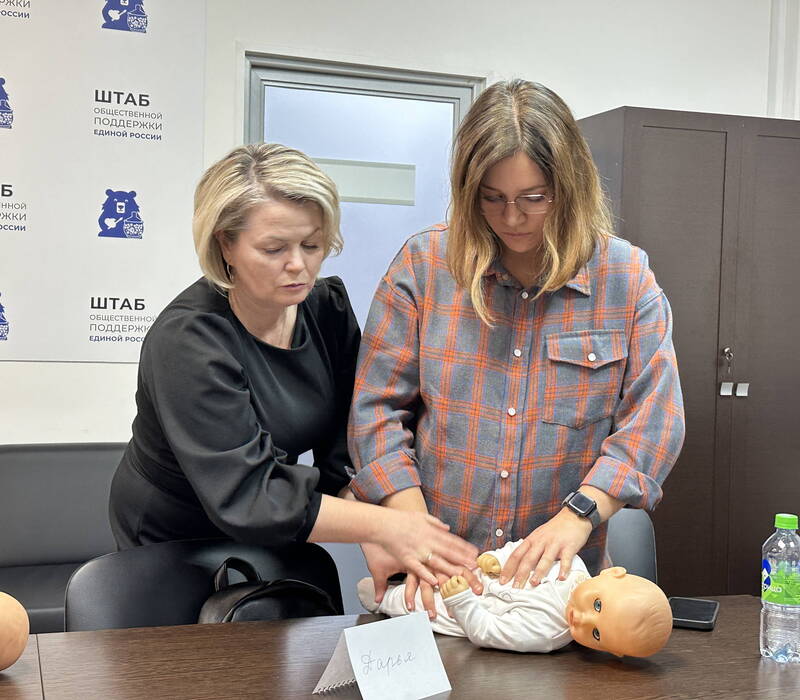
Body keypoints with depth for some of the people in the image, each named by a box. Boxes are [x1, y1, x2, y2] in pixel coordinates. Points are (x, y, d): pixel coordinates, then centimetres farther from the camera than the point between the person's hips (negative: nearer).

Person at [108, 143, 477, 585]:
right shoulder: (184, 342, -26)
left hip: (274, 544, 5)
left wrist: (380, 544, -23)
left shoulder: (327, 308, -6)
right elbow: (245, 498, -32)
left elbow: (348, 453, -8)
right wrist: (383, 526, -36)